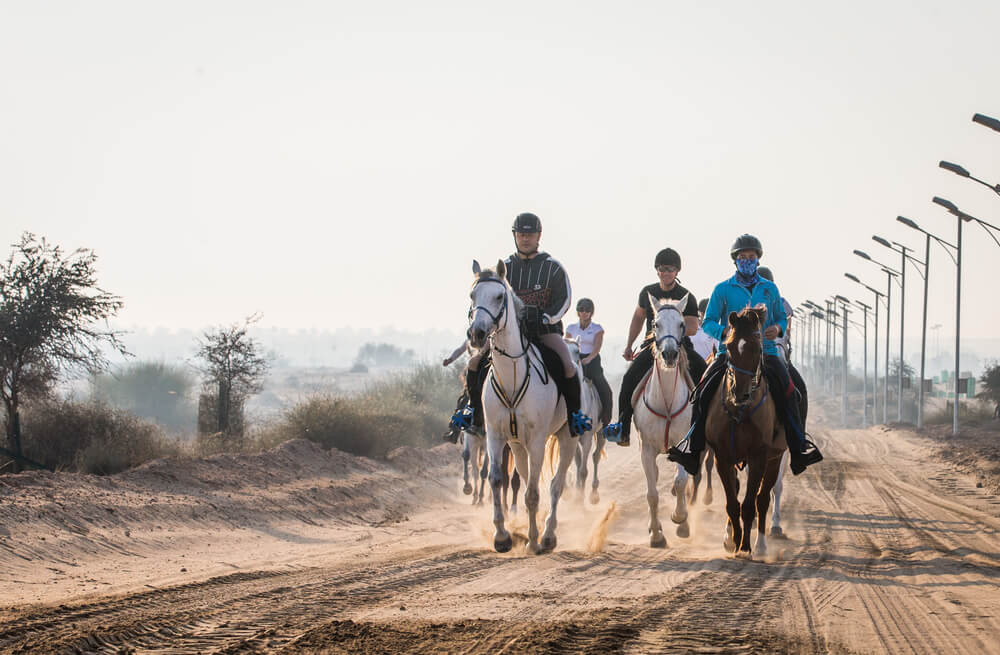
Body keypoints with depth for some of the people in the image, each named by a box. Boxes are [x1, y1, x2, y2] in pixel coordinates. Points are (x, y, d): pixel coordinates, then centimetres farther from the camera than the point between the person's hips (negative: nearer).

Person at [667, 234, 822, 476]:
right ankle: (693, 448, -13)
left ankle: (799, 447, -18)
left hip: (764, 350, 1)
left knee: (786, 390, -23)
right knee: (704, 390, -20)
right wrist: (726, 331, -15)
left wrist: (778, 328, -2)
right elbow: (708, 323, 6)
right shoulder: (723, 289, 9)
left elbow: (782, 318, 22)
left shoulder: (770, 289, 15)